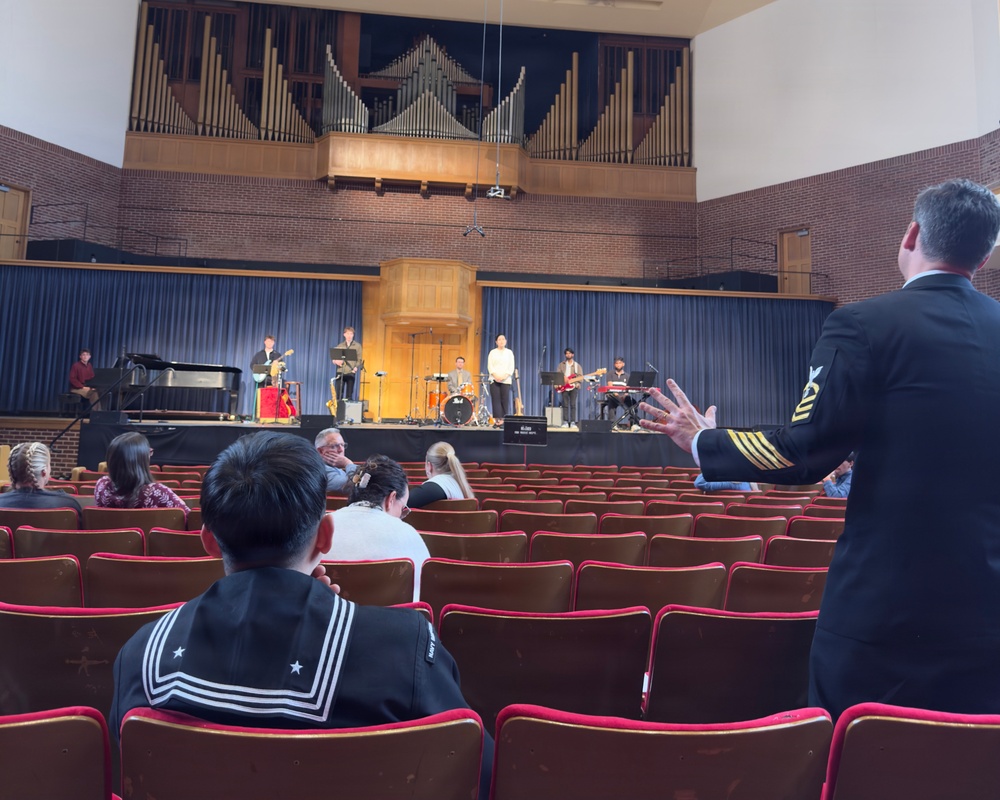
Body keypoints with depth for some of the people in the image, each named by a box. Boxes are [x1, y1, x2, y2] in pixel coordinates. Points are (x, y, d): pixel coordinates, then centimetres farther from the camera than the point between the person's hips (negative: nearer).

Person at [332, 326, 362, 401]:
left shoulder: (357, 345, 7)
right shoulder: (340, 346, 13)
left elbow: (359, 359, 2)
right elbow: (334, 358, 15)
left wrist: (356, 367, -15)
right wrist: (336, 361, -8)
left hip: (351, 372, -2)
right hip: (340, 372, 2)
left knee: (349, 394, -1)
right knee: (338, 393, -1)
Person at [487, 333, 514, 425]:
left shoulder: (509, 352, 12)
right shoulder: (492, 352, 11)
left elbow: (511, 367, 4)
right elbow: (489, 366, 3)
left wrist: (504, 376, -12)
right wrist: (495, 375, -13)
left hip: (506, 380, 0)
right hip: (494, 379, 0)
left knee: (505, 400, -6)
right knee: (496, 400, -6)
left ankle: (504, 419, -4)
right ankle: (497, 420, -6)